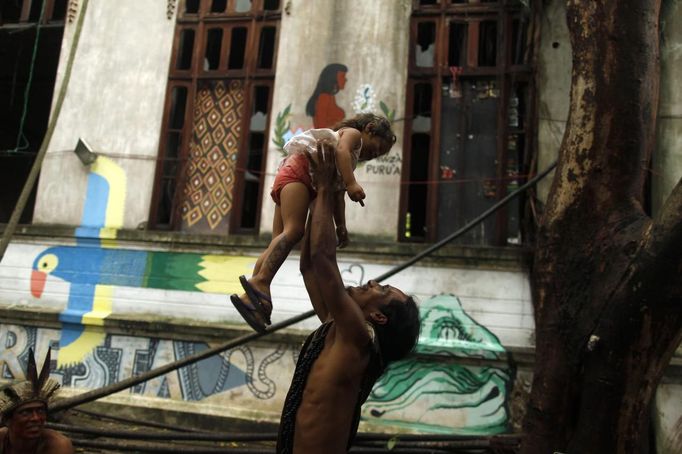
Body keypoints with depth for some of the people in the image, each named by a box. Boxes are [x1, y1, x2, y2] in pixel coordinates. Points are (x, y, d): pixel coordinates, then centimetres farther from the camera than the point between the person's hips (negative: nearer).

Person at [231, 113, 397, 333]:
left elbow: (338, 195, 30)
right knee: (294, 231, -27)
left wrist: (341, 226, 23)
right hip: (297, 173, -9)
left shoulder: (351, 161, 36)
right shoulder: (353, 133, 11)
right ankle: (260, 282, -44)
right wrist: (351, 183, -27)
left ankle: (250, 296, -12)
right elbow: (341, 151, -13)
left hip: (287, 180, 9)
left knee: (280, 241, -3)